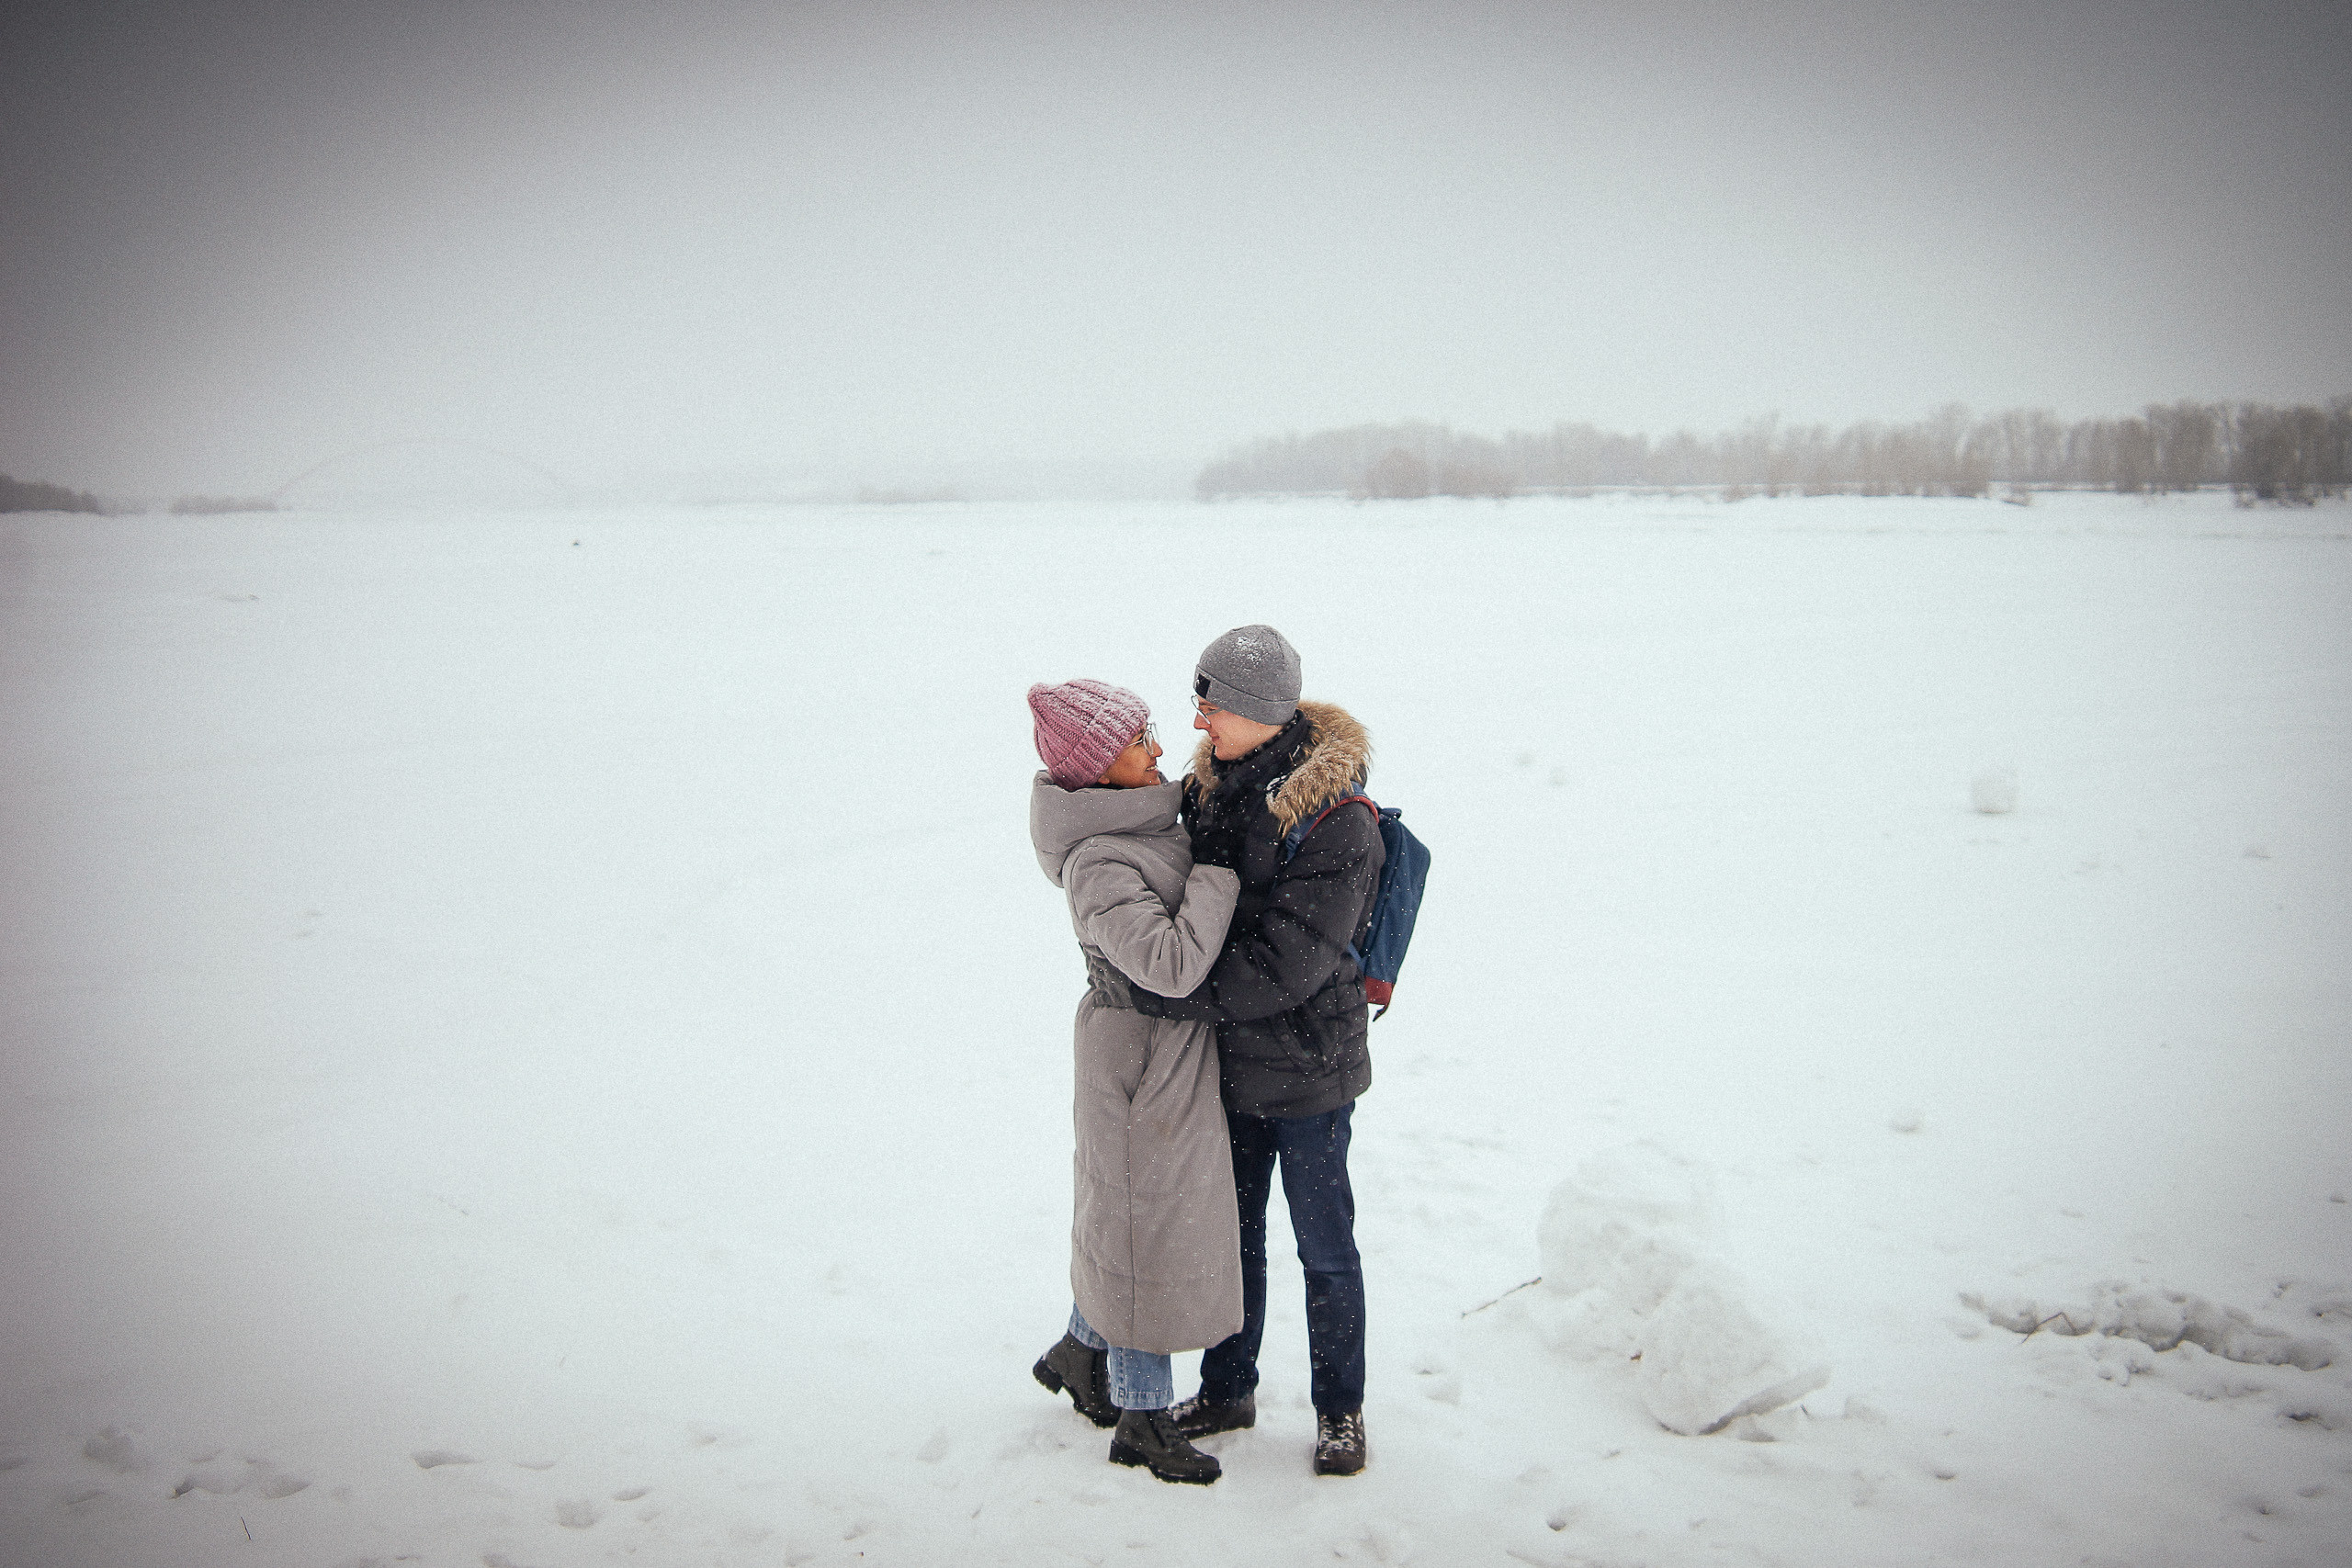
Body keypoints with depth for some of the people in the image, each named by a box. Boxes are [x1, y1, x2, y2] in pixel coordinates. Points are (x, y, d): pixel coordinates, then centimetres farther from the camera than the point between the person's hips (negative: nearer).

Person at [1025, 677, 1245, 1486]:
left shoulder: (1145, 825, 3)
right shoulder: (1100, 864, -27)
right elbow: (1171, 963, -35)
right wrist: (1221, 870, -24)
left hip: (1173, 1049, 9)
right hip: (1140, 1056, -9)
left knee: (1125, 1211, 22)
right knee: (1148, 1221, 3)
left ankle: (1080, 1353, 42)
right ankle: (1142, 1419, 18)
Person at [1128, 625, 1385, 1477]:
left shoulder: (1338, 823, -23)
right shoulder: (1212, 784, 0)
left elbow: (1285, 964, -27)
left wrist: (1166, 997, -24)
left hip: (1306, 1067, -7)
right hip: (1226, 1061, 7)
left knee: (1324, 1248, 10)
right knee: (1229, 1232, 20)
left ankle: (1339, 1411, 27)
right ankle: (1228, 1389, 37)